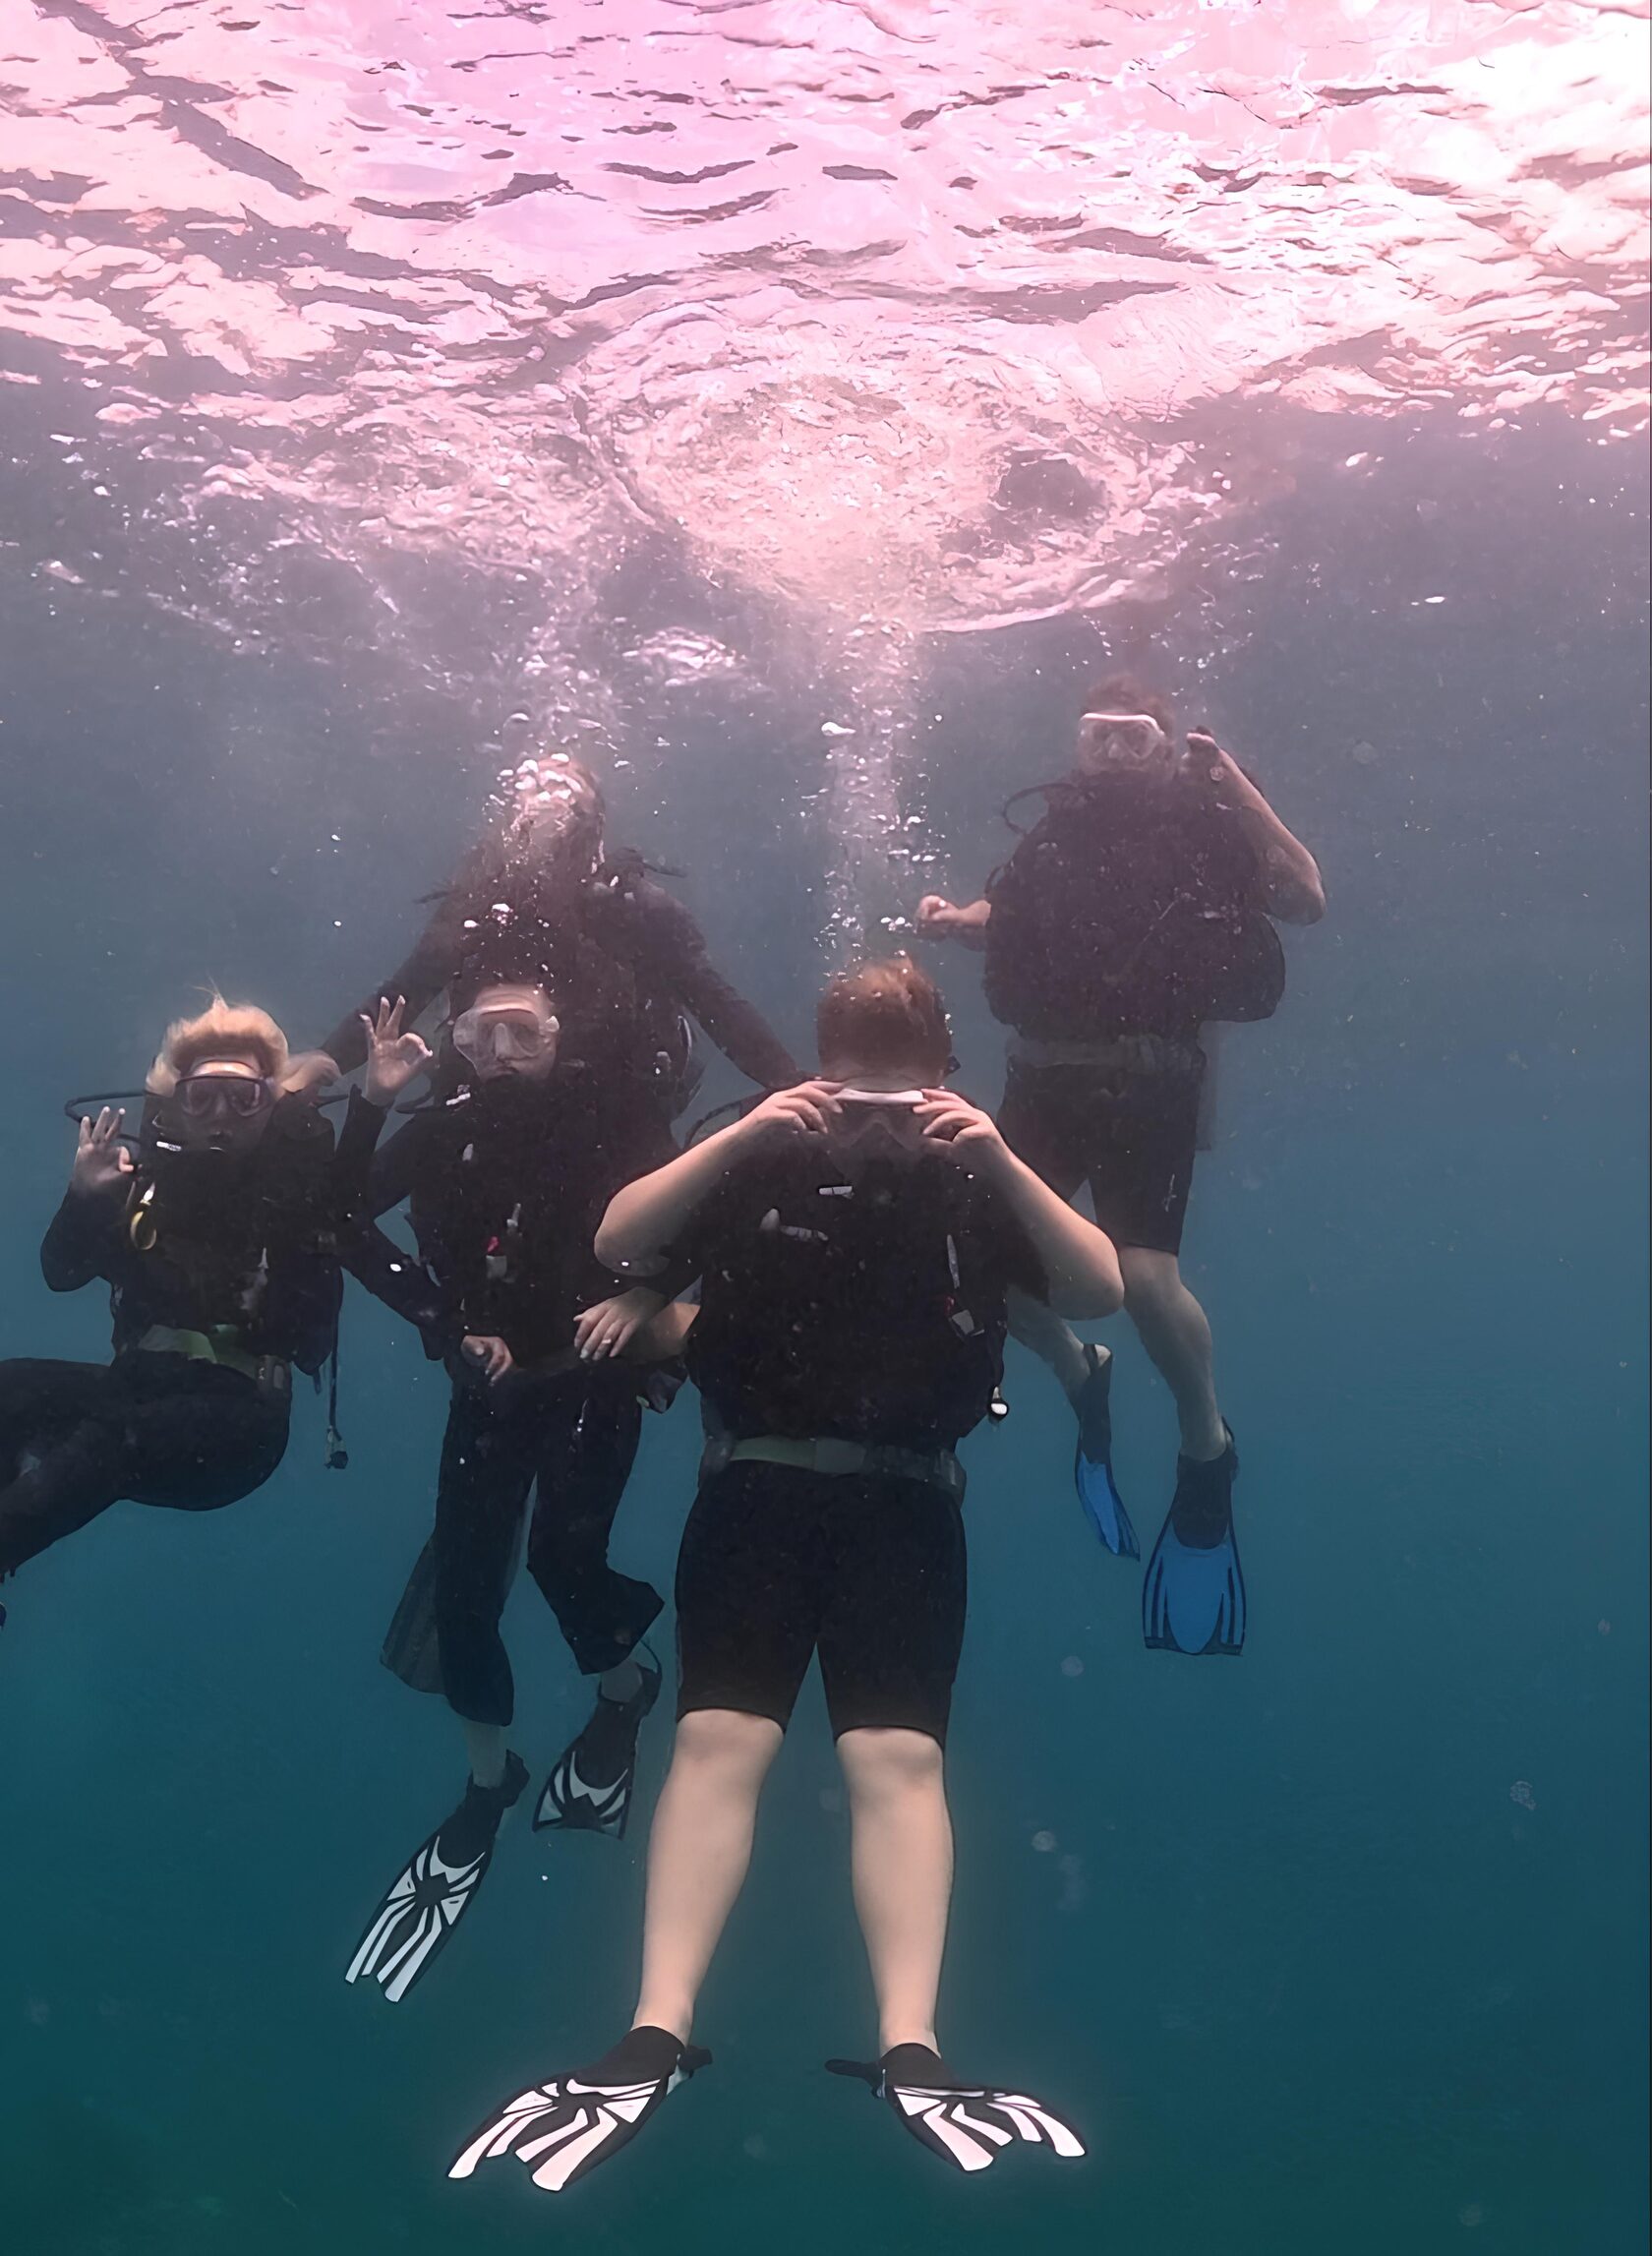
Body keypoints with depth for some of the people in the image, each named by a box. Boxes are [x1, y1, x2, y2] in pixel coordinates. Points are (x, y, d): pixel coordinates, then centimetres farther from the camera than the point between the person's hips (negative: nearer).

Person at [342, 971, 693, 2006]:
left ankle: (624, 1690, 19)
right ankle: (488, 1786, 22)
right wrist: (373, 1104, -12)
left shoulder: (613, 1115, -7)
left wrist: (641, 1299, -24)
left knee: (562, 1552, -17)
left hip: (594, 1375, -3)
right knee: (463, 1587, -1)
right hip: (493, 1381, 3)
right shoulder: (447, 1127, 0)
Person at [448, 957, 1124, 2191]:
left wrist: (1001, 1160, -17)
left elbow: (1101, 1291, -5)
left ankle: (911, 2053, -19)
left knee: (900, 1759, -14)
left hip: (903, 1501, 0)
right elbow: (618, 1243, -5)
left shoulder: (974, 1175, 8)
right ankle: (655, 2041, -18)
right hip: (757, 1486, 0)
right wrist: (739, 1134, -16)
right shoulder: (761, 1155, 7)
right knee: (718, 1742, -14)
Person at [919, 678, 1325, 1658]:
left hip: (1151, 1083, -5)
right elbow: (1006, 914, 26)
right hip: (1045, 1077, 5)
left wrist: (1237, 786, -15)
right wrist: (952, 920, 4)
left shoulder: (1206, 827, 1)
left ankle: (1207, 1446, 5)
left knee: (1145, 1274, -22)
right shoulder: (1058, 825, 13)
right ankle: (1081, 1376, 27)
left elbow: (1308, 900, -11)